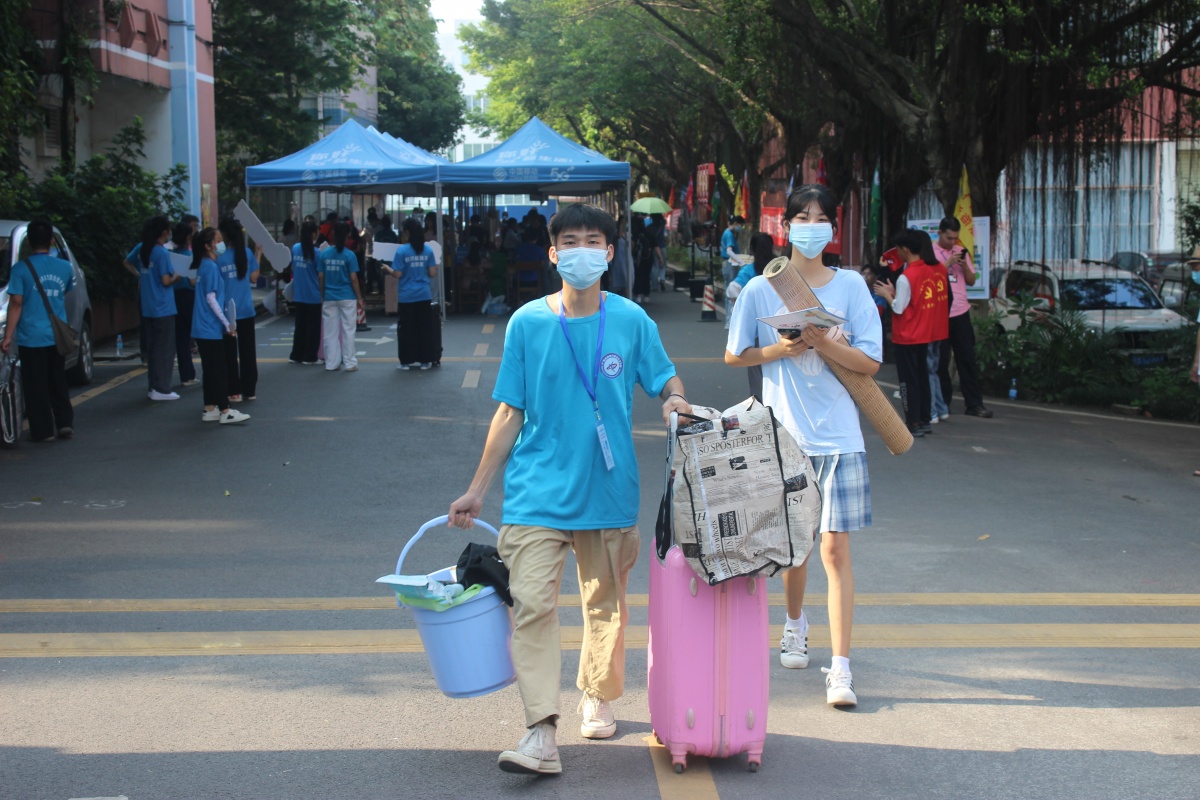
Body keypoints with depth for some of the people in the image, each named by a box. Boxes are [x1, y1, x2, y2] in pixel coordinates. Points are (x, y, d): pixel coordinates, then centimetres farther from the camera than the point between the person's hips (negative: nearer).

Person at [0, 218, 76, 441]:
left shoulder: (21, 269, -11)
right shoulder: (64, 267, 1)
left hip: (31, 337, -4)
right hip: (58, 336, 4)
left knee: (36, 387, 4)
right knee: (58, 384, 17)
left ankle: (43, 431, 5)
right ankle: (65, 424, 13)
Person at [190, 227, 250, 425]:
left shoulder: (204, 265, 12)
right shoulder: (211, 266, -15)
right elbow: (211, 299, -17)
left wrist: (226, 322, 18)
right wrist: (227, 324, -13)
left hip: (202, 328, 9)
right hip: (211, 328, -9)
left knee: (210, 369, 12)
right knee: (219, 370, -5)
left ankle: (209, 409, 16)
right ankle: (225, 412, -3)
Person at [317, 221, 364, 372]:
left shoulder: (324, 254, 0)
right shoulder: (349, 255, -9)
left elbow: (320, 277, 2)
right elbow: (353, 279, -9)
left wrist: (322, 296, 12)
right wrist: (359, 298, -1)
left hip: (329, 298, 3)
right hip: (347, 297, -3)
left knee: (331, 332, 8)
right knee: (348, 330, 4)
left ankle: (331, 363, 11)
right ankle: (349, 363, 6)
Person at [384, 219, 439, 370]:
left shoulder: (402, 251, -11)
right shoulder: (427, 250, -1)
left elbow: (398, 274, -12)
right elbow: (432, 273, 2)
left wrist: (388, 269, 8)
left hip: (406, 297, -3)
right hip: (424, 295, 3)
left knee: (406, 329, 6)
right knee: (424, 328, 9)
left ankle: (407, 361, 10)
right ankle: (425, 360, 12)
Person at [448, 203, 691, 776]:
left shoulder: (631, 321, 1)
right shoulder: (527, 323, 0)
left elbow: (667, 381, 11)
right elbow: (510, 413, 4)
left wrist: (676, 401, -14)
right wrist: (477, 490, 4)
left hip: (609, 490, 1)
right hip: (537, 491, -1)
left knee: (606, 602, 15)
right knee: (531, 603, -14)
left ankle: (599, 697, 38)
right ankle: (541, 733, -16)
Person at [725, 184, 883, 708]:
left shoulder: (851, 286, 1)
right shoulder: (761, 290, 2)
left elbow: (869, 362, -2)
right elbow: (734, 355, 8)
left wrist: (822, 341, -17)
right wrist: (783, 349, -8)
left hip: (837, 435, -1)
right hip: (784, 432, 1)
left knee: (835, 547, -7)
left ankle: (841, 667, -6)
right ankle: (795, 624, 43)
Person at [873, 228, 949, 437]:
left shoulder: (906, 277, -21)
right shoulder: (939, 269, 0)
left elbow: (898, 308, -18)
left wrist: (887, 294, -1)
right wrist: (896, 292, 9)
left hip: (907, 336, -7)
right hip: (928, 333, 7)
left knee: (908, 379, 2)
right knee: (922, 376, 17)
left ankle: (914, 423, 3)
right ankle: (925, 420, 22)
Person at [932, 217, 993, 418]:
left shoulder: (961, 252, 11)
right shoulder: (930, 251, -2)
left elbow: (971, 281, 12)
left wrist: (965, 266, -5)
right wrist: (948, 263, -17)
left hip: (961, 312, 4)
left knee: (967, 358, 4)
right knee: (941, 360, 0)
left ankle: (974, 403, 6)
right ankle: (943, 403, 8)